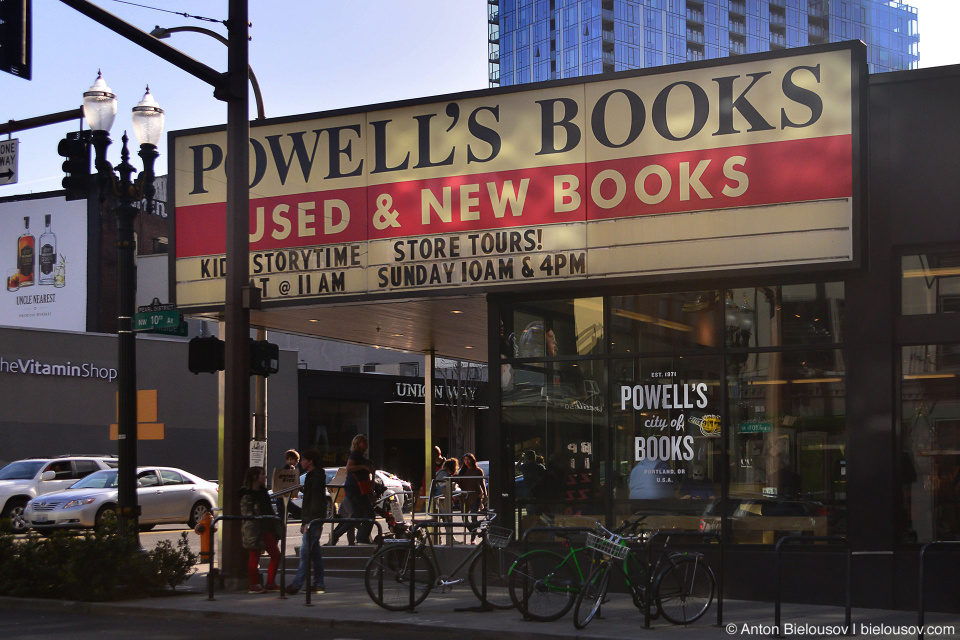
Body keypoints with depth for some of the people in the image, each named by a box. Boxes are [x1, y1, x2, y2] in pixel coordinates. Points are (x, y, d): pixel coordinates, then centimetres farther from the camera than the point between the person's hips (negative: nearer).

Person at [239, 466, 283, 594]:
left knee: (276, 555, 8)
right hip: (254, 531, -9)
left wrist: (276, 527, 19)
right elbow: (246, 516, -16)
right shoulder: (247, 496, -13)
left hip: (266, 530, 9)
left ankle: (271, 583, 16)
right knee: (255, 558, -1)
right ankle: (254, 585, 9)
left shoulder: (262, 492, 14)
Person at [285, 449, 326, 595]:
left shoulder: (316, 476, -12)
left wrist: (309, 521, -24)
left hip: (314, 521, -11)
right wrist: (304, 521, 23)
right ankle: (318, 584, 12)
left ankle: (297, 584, -14)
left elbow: (316, 501, -20)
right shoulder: (312, 476, 19)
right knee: (314, 553, 10)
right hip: (310, 521, 11)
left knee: (305, 552, -12)